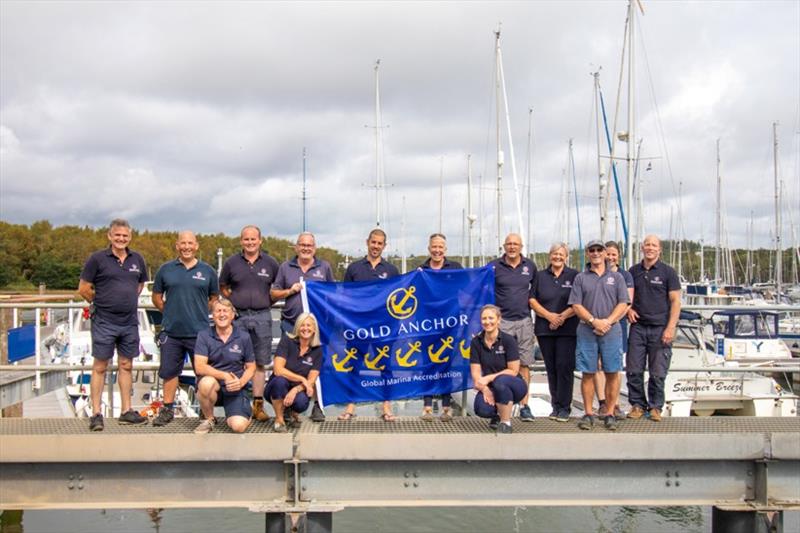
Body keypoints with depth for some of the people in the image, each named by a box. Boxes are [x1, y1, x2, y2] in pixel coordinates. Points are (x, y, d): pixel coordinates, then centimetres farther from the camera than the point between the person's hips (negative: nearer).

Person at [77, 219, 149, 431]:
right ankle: (96, 414, 7)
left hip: (130, 322, 4)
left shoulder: (137, 259, 7)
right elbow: (83, 289, -3)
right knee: (100, 367, 1)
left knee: (126, 366, 10)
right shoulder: (97, 258, -6)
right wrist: (100, 302, 5)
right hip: (104, 323, -4)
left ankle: (126, 411, 18)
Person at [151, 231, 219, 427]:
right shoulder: (166, 269, 5)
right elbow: (157, 297, 13)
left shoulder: (207, 271, 5)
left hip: (199, 331, -1)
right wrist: (170, 311, 4)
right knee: (169, 372, 10)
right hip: (171, 331, 1)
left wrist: (200, 312, 3)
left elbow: (214, 298, 13)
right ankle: (167, 409, 23)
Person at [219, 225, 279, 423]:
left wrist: (268, 301, 3)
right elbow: (222, 286, 16)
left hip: (262, 317, 0)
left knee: (260, 362, 3)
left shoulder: (270, 263, 6)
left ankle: (258, 404, 8)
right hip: (237, 316, 0)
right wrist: (232, 302, 2)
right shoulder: (232, 262, 6)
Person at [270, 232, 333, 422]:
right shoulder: (285, 267, 11)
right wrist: (290, 290, -5)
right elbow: (273, 293, 12)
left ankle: (317, 406, 5)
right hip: (291, 324, 1)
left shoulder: (324, 267, 10)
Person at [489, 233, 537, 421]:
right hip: (502, 321, -2)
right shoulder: (494, 266, 1)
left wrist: (530, 302, 11)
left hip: (524, 321, 2)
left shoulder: (530, 266, 9)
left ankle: (524, 405, 9)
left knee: (524, 365, 3)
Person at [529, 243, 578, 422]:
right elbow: (532, 300, 6)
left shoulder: (574, 276, 4)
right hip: (545, 329, 3)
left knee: (564, 366, -8)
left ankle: (564, 407, -1)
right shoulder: (540, 276, 12)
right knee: (551, 368, 5)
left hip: (567, 329, -3)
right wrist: (549, 315, -7)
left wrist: (563, 316, -13)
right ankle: (556, 406, 13)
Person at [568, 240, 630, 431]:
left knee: (612, 373, 0)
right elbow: (576, 305, 2)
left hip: (611, 330, 0)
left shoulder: (616, 277, 11)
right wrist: (594, 321, -12)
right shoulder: (580, 278, 10)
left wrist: (607, 321, -12)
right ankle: (588, 413, 9)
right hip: (586, 331, 0)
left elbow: (623, 304, 3)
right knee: (588, 373, 2)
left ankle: (609, 413, 9)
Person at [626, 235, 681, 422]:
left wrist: (670, 328, -11)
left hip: (660, 328, -3)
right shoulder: (633, 271, 11)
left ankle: (655, 407, 15)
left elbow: (675, 301, -3)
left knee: (658, 373, 0)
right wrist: (629, 309, 0)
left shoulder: (668, 272, 1)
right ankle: (637, 404, 16)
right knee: (633, 371, 2)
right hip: (638, 327, 3)